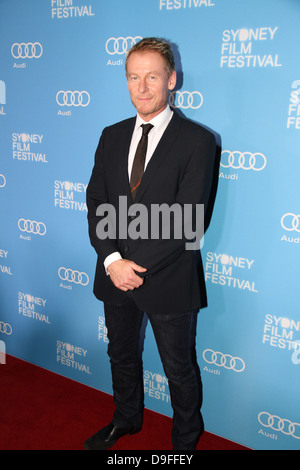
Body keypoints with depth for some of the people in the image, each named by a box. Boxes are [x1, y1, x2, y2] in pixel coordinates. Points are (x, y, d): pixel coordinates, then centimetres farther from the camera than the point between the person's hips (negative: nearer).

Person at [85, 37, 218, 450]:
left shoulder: (197, 141, -11)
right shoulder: (112, 136, 6)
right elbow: (96, 202, 1)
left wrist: (135, 265, -18)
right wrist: (112, 260, -14)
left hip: (168, 280, -5)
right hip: (115, 274, 5)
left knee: (180, 369, 14)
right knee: (121, 354, 24)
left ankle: (186, 438, 41)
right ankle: (126, 419, 51)